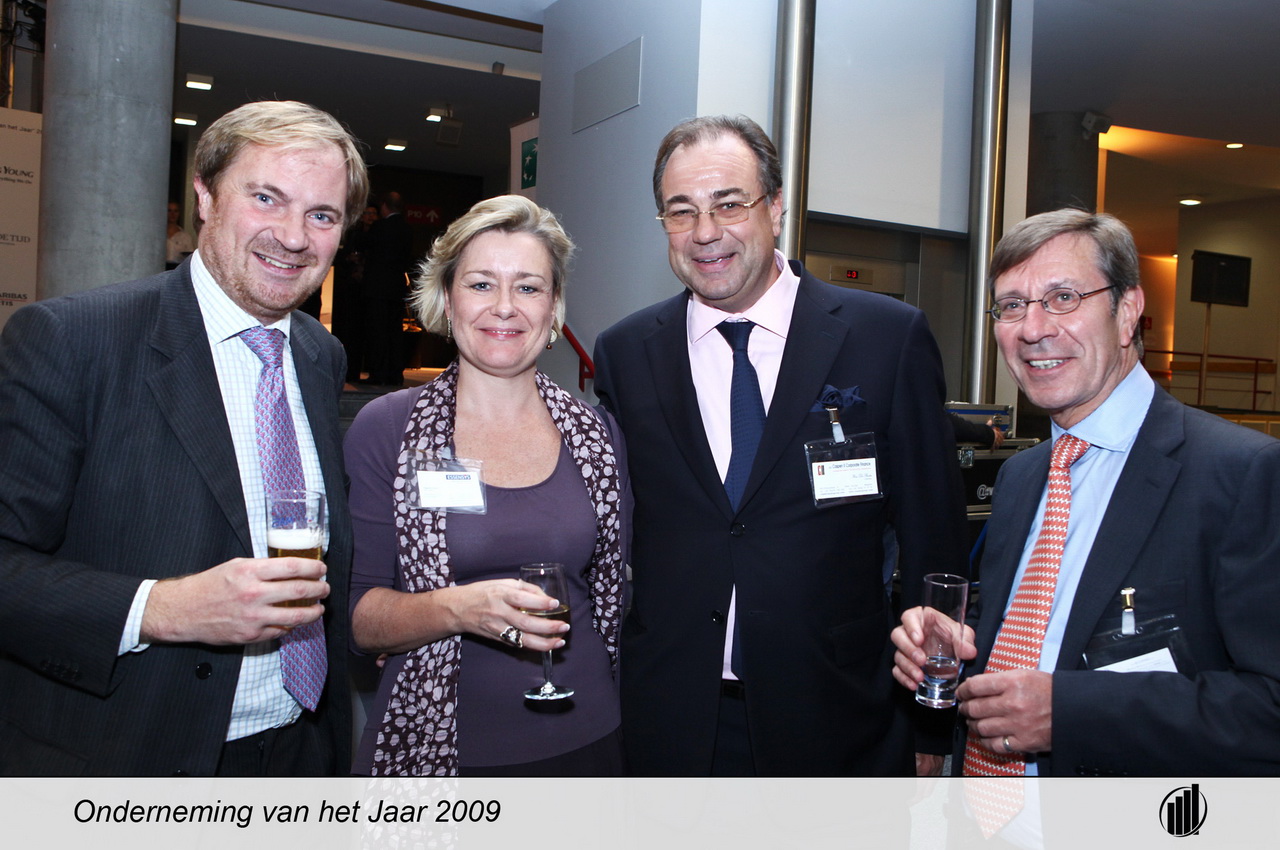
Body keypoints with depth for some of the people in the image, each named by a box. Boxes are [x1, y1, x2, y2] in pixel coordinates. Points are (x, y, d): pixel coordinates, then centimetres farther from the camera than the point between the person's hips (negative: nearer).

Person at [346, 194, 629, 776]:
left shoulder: (597, 437, 1)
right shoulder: (385, 429, -7)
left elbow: (616, 594, 10)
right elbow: (355, 616, -8)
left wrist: (630, 724, 2)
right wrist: (460, 608, -24)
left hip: (582, 746, 3)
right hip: (431, 749, -2)